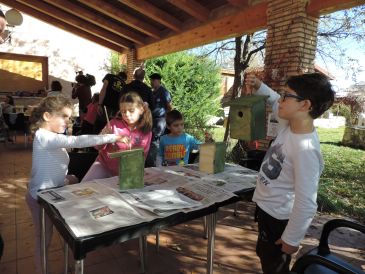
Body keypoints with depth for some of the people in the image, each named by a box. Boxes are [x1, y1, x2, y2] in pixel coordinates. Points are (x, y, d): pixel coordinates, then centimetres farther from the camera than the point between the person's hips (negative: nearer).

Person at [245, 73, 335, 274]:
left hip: (278, 218, -8)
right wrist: (259, 87, 2)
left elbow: (306, 204, -28)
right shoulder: (288, 124, -8)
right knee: (265, 256, 30)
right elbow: (275, 103, 16)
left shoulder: (305, 149, -32)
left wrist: (291, 239, -19)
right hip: (266, 208, 8)